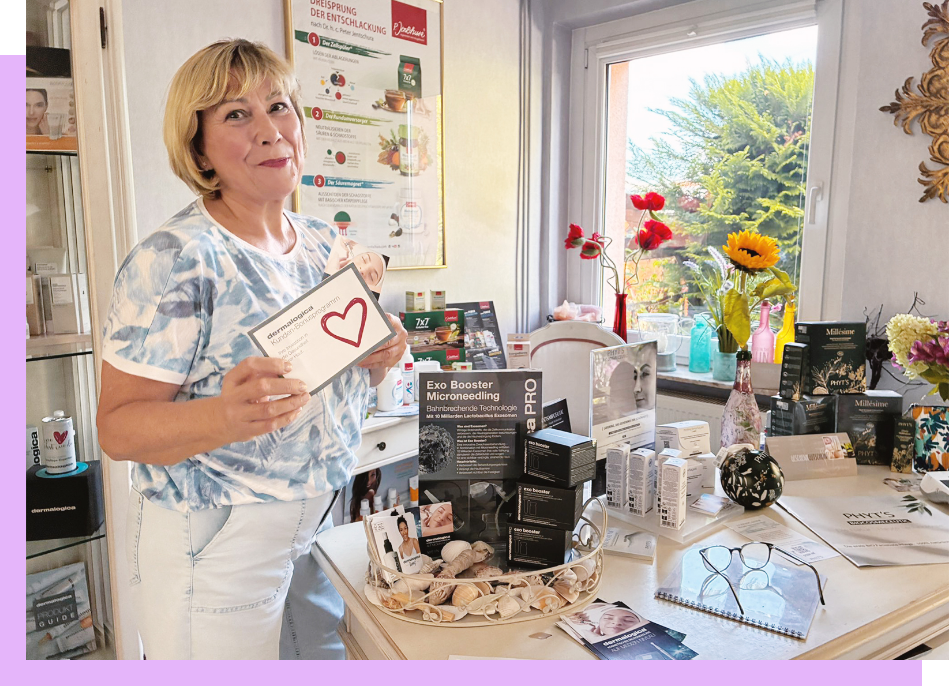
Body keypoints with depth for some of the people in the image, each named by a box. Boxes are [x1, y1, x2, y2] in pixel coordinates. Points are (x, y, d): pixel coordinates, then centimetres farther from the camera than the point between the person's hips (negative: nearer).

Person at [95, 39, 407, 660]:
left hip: (317, 525, 7)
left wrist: (379, 359, -9)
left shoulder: (327, 245, 2)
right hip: (212, 546, -6)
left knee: (328, 657, 23)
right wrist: (225, 416, -36)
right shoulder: (173, 260, -18)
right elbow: (118, 427, -17)